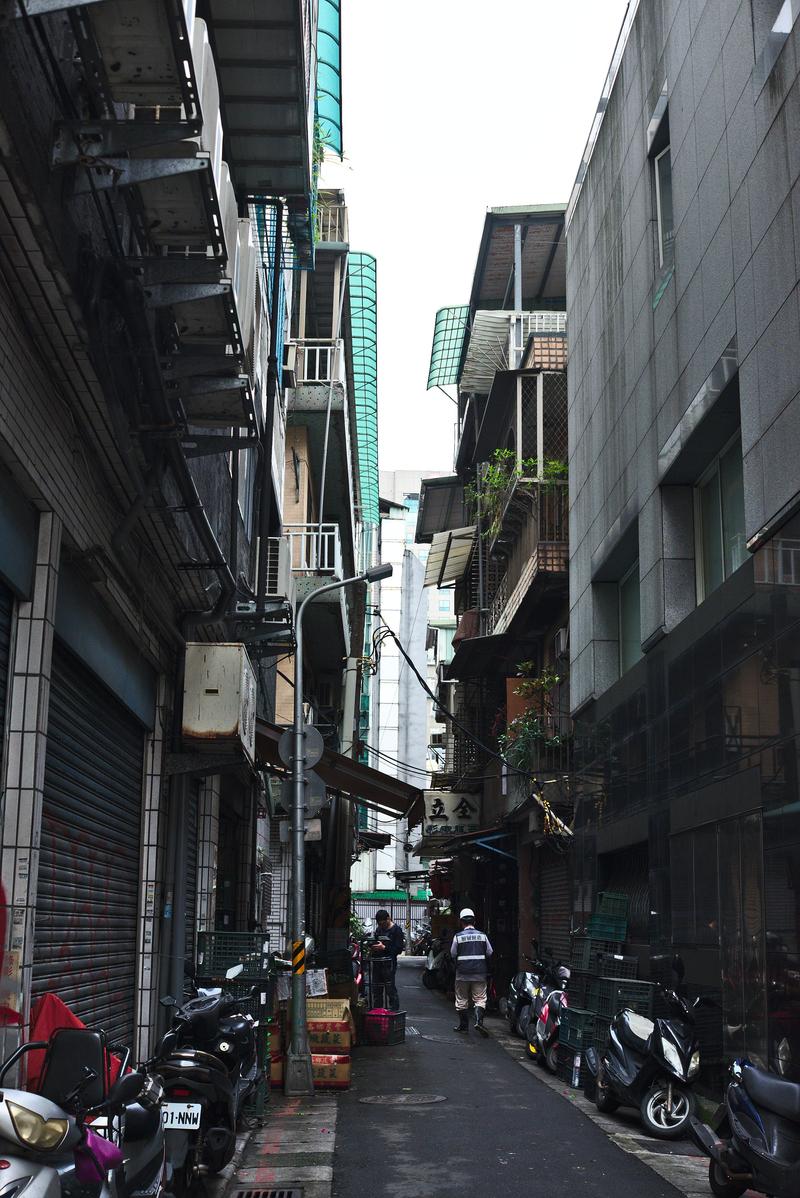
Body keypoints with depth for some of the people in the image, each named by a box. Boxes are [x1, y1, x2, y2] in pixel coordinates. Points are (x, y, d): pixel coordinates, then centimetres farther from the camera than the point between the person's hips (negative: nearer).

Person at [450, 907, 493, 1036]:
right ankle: (479, 1021, -15)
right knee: (480, 999, 4)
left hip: (462, 973, -1)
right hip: (480, 973, 1)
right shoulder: (482, 935, 0)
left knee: (462, 1000, 11)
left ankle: (464, 1025, 15)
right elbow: (489, 953, 5)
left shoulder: (458, 936, -5)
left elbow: (453, 954, 0)